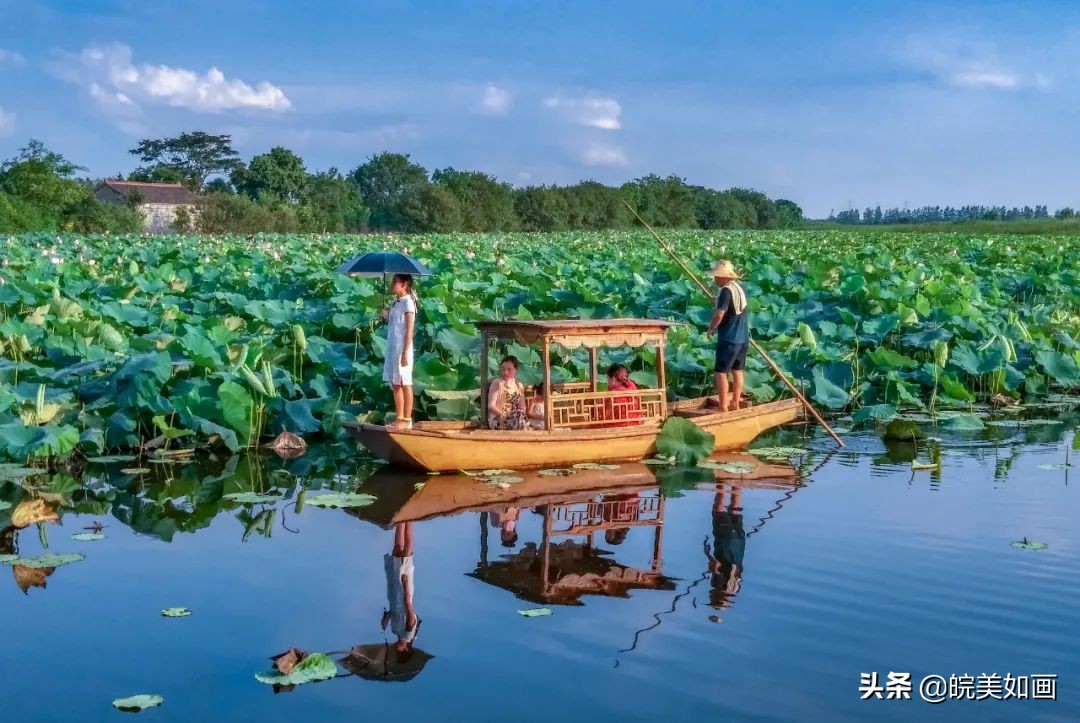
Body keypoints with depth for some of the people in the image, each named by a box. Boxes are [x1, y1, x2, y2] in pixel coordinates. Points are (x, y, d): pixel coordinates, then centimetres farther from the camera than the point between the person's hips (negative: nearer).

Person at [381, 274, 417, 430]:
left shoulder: (408, 302, -10)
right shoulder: (395, 302, 13)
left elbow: (409, 329, -15)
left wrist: (405, 352, -19)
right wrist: (386, 317, 1)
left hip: (402, 348, -8)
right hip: (392, 348, 8)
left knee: (405, 383, -4)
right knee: (395, 384, 10)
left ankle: (407, 420, -1)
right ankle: (399, 418, 15)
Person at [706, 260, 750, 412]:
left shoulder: (727, 290, -17)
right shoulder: (739, 288, 10)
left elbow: (719, 314, -25)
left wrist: (711, 328, -10)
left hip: (728, 338, -9)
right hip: (743, 337, 9)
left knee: (721, 372, -3)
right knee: (737, 371, 15)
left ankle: (723, 408, -3)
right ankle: (735, 403, 23)